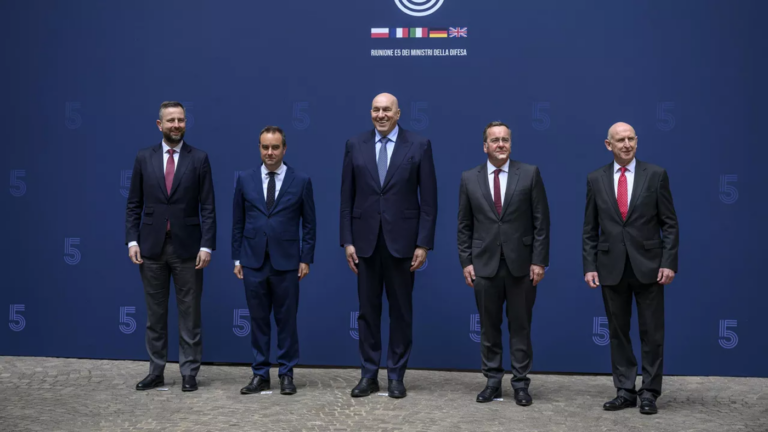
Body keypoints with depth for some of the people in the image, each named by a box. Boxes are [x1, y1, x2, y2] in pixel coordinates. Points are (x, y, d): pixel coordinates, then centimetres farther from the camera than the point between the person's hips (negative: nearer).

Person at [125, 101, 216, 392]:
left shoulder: (199, 159, 0)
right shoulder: (144, 158, 5)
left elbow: (208, 207, -3)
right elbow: (134, 204, 7)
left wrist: (207, 246, -10)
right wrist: (132, 241, -3)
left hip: (187, 247, -2)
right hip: (152, 247, 2)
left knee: (189, 314, 4)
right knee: (155, 314, 9)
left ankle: (189, 373, 13)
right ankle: (156, 372, 19)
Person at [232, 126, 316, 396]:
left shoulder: (301, 181, 0)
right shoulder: (245, 180, 5)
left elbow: (309, 224, 2)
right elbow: (238, 223, 8)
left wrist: (306, 259, -2)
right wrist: (237, 258, 5)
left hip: (286, 263, -1)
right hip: (253, 262, 2)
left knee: (286, 320, 5)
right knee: (258, 320, 7)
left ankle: (287, 374, 16)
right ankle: (260, 374, 16)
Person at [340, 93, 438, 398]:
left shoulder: (419, 146, -1)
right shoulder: (355, 145, 4)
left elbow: (428, 200, -3)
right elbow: (347, 198, 5)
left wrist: (423, 244, -8)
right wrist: (347, 241, -1)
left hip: (402, 240, -1)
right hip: (365, 240, 2)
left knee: (401, 310, 7)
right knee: (368, 310, 7)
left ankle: (396, 376, 18)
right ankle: (369, 375, 18)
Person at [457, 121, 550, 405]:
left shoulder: (530, 174, 0)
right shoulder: (469, 179, 4)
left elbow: (541, 221, -2)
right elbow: (464, 226, 7)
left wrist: (539, 261, -6)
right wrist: (466, 262, 1)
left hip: (521, 264, -1)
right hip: (485, 264, 2)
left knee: (520, 326, 6)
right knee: (489, 327, 8)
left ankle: (520, 384, 16)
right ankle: (492, 382, 20)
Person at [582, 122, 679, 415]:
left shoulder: (656, 175, -1)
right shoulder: (595, 179, 4)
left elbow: (669, 224, -1)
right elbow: (590, 229, 6)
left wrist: (669, 263, -8)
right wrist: (589, 266, -1)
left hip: (648, 266, -2)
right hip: (612, 268, 2)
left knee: (652, 333, 4)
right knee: (618, 332, 8)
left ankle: (649, 393, 15)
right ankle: (625, 391, 18)